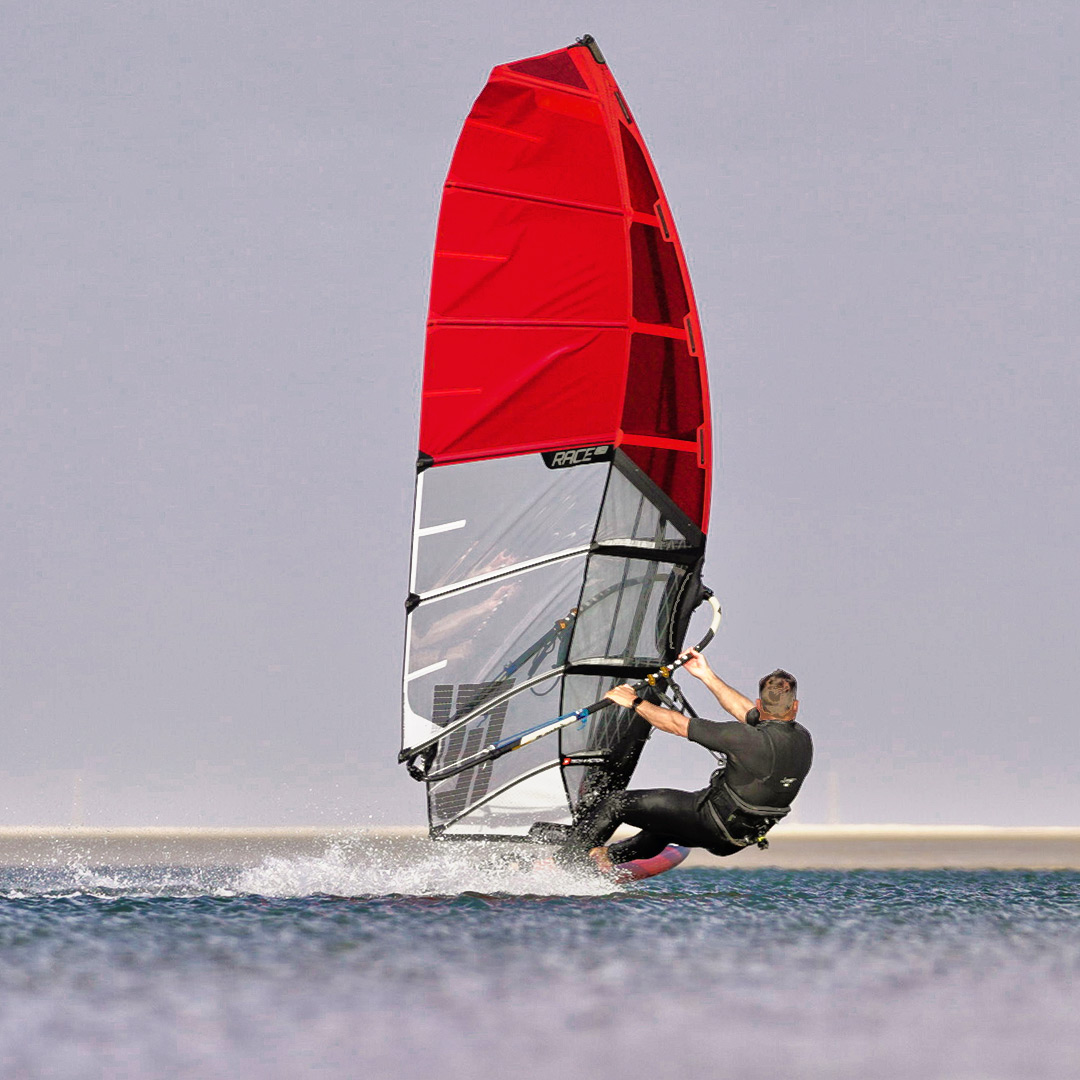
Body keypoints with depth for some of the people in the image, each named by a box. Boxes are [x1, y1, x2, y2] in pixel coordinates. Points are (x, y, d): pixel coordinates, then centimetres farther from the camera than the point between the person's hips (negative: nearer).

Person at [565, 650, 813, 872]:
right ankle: (608, 857, 43)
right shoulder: (802, 739, -5)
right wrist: (707, 676, 17)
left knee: (614, 805, 3)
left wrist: (634, 702, -4)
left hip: (709, 824, -8)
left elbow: (678, 725, -18)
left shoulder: (750, 739, -27)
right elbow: (747, 714, 10)